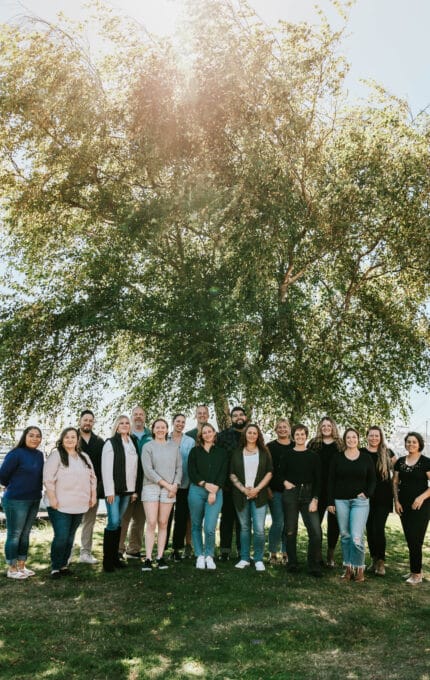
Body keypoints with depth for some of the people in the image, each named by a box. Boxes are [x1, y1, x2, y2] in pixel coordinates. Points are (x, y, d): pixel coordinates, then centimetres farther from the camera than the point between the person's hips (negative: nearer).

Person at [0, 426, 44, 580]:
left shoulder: (39, 455, 4)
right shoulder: (16, 454, -15)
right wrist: (16, 488, 5)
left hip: (34, 501, 7)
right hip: (16, 501, -6)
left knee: (25, 534, 15)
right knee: (14, 535, 4)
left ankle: (21, 566, 26)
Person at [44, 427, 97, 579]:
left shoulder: (84, 457, 15)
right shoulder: (56, 455, -4)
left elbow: (92, 477, 18)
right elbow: (48, 478, -11)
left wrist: (93, 495, 11)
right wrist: (52, 498, -16)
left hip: (79, 505, 6)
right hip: (60, 506, -5)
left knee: (70, 537, 11)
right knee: (61, 537, -8)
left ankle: (64, 565, 22)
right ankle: (55, 568, 5)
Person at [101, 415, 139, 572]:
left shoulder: (133, 444, 12)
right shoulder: (111, 443, -5)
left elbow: (135, 468, 13)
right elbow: (106, 468, -9)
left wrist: (134, 490, 10)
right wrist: (109, 491, -14)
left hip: (127, 490, 5)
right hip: (114, 489, -5)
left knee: (119, 523, 10)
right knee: (113, 522, -9)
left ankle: (115, 557, 16)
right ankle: (107, 560, 0)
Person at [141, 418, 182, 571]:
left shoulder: (174, 446, 10)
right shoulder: (148, 446, 0)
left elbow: (179, 468, 10)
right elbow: (148, 470, -7)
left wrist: (175, 485, -5)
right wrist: (166, 484, -10)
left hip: (170, 489, 3)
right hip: (151, 487, -2)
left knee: (163, 524, 5)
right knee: (151, 523, -7)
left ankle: (160, 557, 10)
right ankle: (148, 558, -4)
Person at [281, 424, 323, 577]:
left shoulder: (313, 456, 5)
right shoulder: (287, 455, 6)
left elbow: (318, 479, 3)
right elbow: (280, 473, 14)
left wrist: (315, 499, -6)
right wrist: (285, 482, -7)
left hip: (308, 495, 0)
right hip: (290, 495, 0)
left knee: (316, 531, -10)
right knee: (290, 530, 4)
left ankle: (314, 566, 2)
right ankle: (292, 563, 17)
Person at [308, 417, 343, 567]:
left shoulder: (341, 445, 5)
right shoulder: (313, 444, 6)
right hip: (318, 490, 0)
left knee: (333, 522, 6)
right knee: (315, 521, 3)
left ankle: (331, 554, 18)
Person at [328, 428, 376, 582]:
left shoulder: (366, 458, 4)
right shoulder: (337, 458, 4)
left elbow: (372, 479, 9)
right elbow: (331, 481, 5)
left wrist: (367, 493, -7)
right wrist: (330, 502, 1)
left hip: (360, 501, -1)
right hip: (341, 501, 1)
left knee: (357, 537, -11)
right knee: (345, 535, 7)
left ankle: (359, 568, 7)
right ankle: (348, 567, 20)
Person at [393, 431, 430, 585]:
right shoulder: (400, 462, 9)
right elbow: (395, 482, 13)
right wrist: (396, 500, 3)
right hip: (404, 506, 5)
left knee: (415, 539, -6)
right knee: (409, 540, 9)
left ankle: (416, 574, 6)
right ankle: (416, 570, 23)